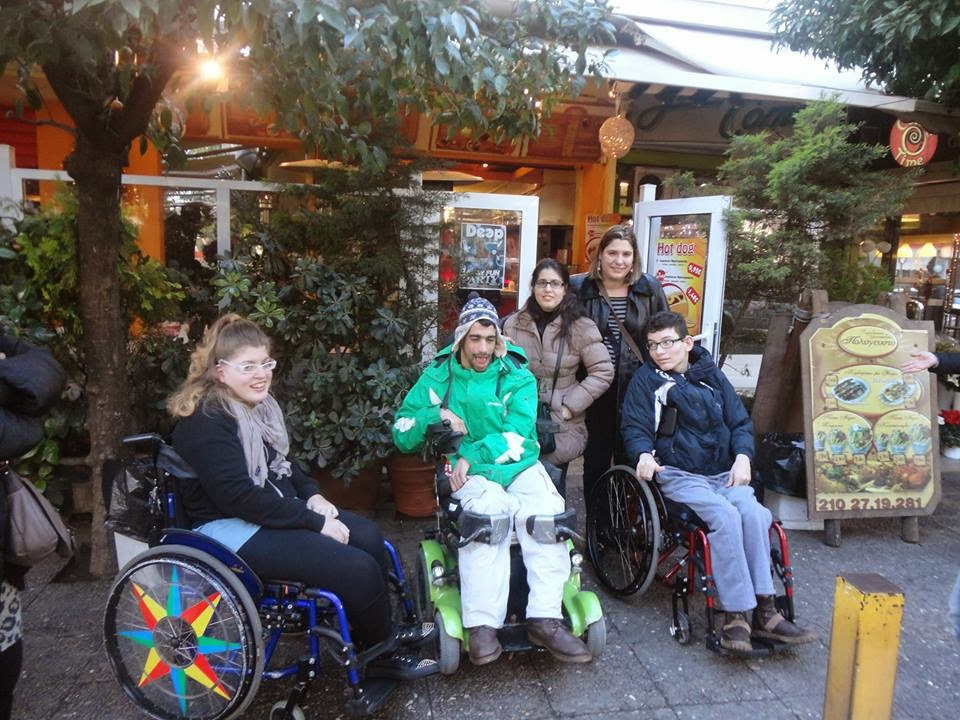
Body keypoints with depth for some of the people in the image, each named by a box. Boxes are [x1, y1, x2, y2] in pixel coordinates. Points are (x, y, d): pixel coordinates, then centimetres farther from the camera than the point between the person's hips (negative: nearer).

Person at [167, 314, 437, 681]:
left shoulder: (258, 406, 9)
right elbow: (239, 497, -26)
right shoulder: (205, 423, -20)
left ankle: (383, 634, 13)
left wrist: (312, 496, 1)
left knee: (368, 536, -2)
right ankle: (382, 656, 4)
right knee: (357, 568, -20)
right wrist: (314, 522, -23)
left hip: (277, 509, 10)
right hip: (232, 528, -10)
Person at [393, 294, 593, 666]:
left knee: (546, 511, -30)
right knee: (487, 511, -35)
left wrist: (472, 455, -19)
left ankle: (545, 618, -26)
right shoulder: (438, 376, 8)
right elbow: (403, 435, 8)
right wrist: (435, 415, -11)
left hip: (519, 465, 1)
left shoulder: (518, 377, 5)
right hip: (469, 471, -1)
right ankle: (481, 624, -34)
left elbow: (517, 436, -8)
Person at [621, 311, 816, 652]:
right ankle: (736, 614, -24)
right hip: (677, 475, -4)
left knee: (755, 513, -26)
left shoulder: (712, 377, 16)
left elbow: (741, 423, 17)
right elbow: (635, 429, 3)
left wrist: (742, 456, -2)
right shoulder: (646, 380, 5)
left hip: (723, 474, 4)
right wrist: (644, 454, -19)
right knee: (725, 515, -30)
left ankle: (764, 610, -19)